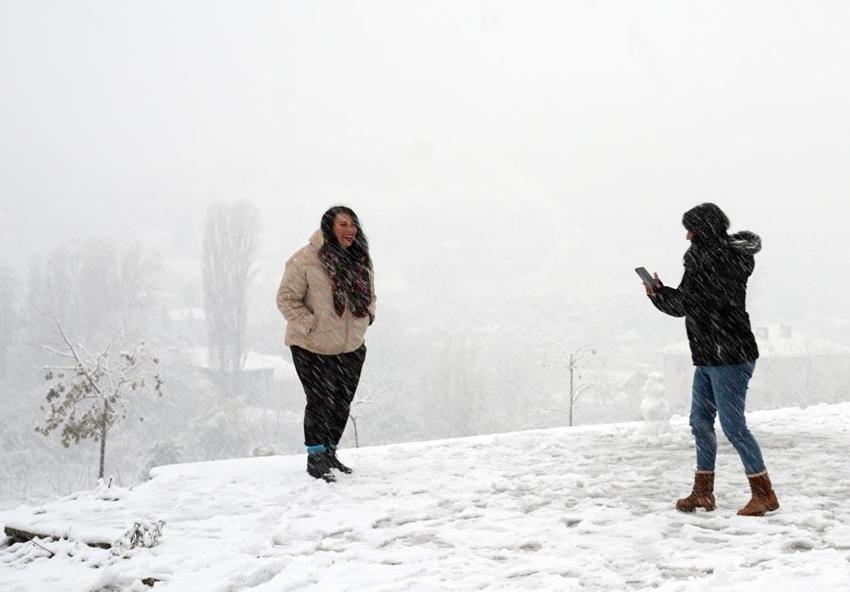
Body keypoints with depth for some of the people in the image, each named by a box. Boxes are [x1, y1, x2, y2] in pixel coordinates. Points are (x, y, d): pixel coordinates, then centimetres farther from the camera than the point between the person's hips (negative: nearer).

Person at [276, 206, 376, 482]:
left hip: (351, 347, 6)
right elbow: (287, 298, -13)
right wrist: (309, 325, -18)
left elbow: (369, 295, 20)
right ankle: (315, 458, 14)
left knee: (342, 403, 14)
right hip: (312, 348, -6)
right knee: (320, 403, -3)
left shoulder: (361, 260, 5)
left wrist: (365, 317, 4)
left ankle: (330, 452, 32)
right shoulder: (305, 259, -17)